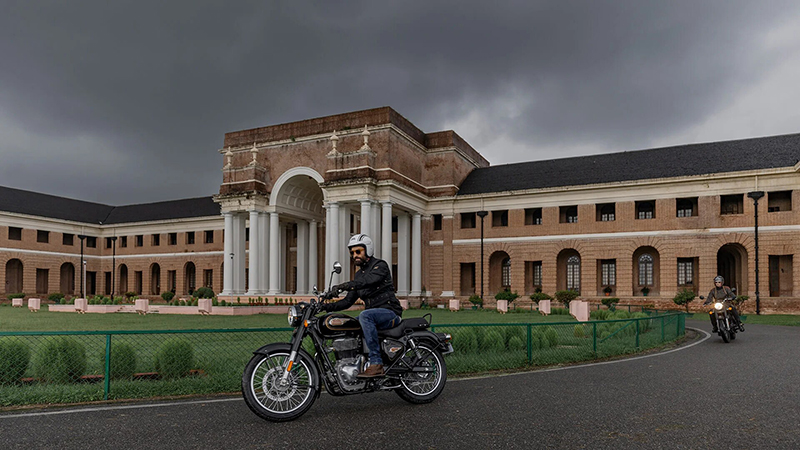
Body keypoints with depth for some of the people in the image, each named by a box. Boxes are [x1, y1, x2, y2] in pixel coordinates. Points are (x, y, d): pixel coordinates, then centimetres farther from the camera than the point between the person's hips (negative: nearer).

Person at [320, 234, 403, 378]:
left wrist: (344, 286, -39)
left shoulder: (380, 265, -5)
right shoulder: (359, 275, 19)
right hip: (373, 314, 8)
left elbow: (368, 280, -27)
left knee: (365, 316, -35)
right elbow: (348, 301, 17)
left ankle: (376, 363, -36)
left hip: (389, 311, -8)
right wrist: (327, 306, 2)